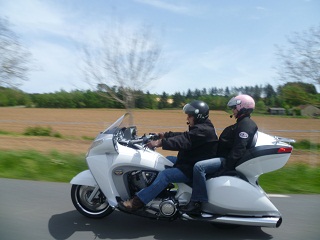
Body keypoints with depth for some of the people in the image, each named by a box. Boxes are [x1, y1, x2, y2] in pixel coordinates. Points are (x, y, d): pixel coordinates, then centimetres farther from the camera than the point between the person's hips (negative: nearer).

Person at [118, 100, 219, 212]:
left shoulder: (203, 130, -22)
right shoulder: (201, 127, 12)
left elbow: (183, 141, -34)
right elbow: (183, 136, 16)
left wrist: (160, 143, -41)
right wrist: (165, 135, 9)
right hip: (191, 162, 11)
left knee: (165, 175, -23)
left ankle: (136, 202, -22)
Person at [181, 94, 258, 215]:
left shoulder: (246, 124, -14)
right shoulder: (242, 123, 20)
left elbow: (239, 149, -24)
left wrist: (226, 166, -27)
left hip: (228, 160, -12)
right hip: (225, 156, 12)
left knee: (199, 166, -28)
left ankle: (197, 203, -23)